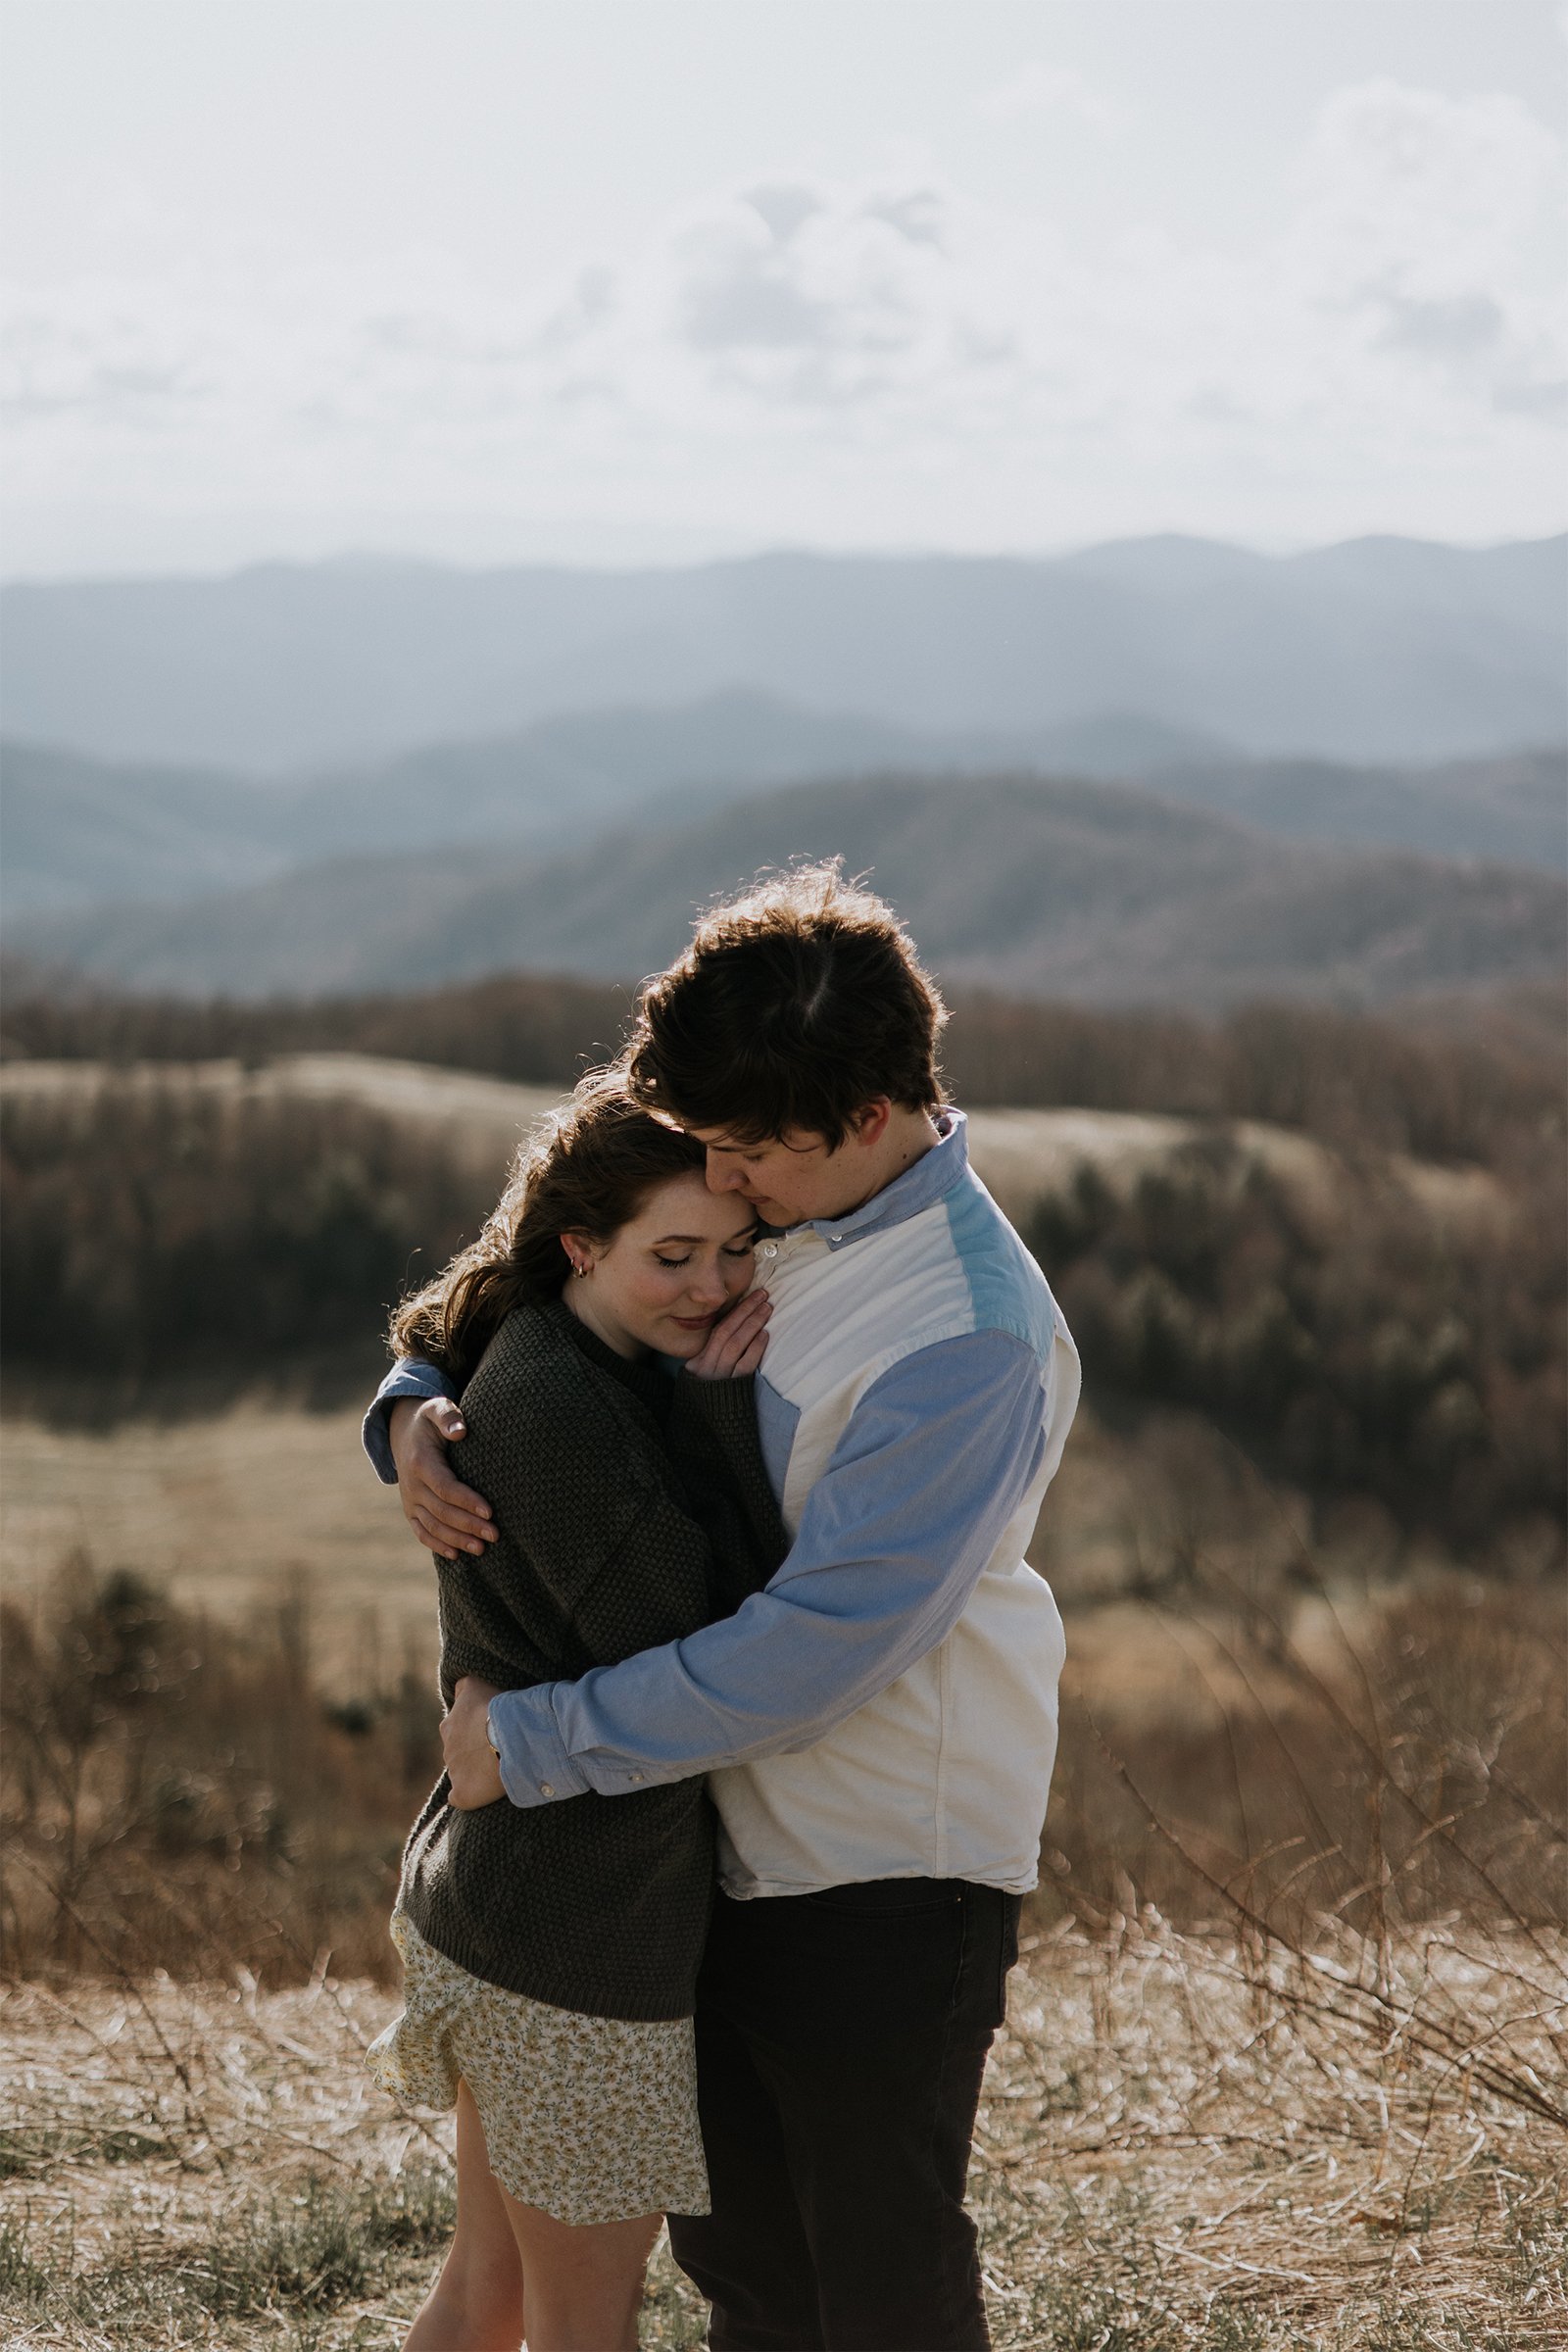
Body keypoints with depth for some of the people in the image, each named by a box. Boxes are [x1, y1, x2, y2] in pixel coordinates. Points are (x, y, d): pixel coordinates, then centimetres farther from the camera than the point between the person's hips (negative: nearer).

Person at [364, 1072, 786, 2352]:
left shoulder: (583, 1370, 8)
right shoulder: (553, 1405, -23)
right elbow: (709, 1670, -22)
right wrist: (724, 1413, -19)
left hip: (499, 1895, 10)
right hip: (583, 1925, -10)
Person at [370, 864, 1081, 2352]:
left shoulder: (971, 1336, -23)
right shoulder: (761, 1222, 2)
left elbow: (814, 1646, -26)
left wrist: (534, 1744, -21)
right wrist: (414, 1412, -7)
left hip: (888, 1877, -8)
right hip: (728, 1843, 8)